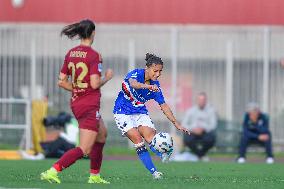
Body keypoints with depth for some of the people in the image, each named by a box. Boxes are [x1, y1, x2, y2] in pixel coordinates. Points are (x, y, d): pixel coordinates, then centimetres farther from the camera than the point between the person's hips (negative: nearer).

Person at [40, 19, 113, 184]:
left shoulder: (71, 53, 6)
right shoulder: (94, 55, -15)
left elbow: (62, 81, 6)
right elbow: (95, 84, -20)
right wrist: (107, 78, -2)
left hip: (76, 103, 9)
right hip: (89, 106, -9)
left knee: (102, 134, 27)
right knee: (84, 150, -7)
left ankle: (95, 176, 31)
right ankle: (52, 171, -21)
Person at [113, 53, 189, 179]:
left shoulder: (155, 85, -3)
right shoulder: (136, 74, -19)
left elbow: (163, 105, 6)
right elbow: (133, 84, -44)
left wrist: (176, 123, 0)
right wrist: (148, 86, -65)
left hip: (140, 113, 5)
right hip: (123, 113, -5)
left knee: (151, 136, -22)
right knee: (138, 141, -19)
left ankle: (163, 155, -45)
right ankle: (153, 171, -21)